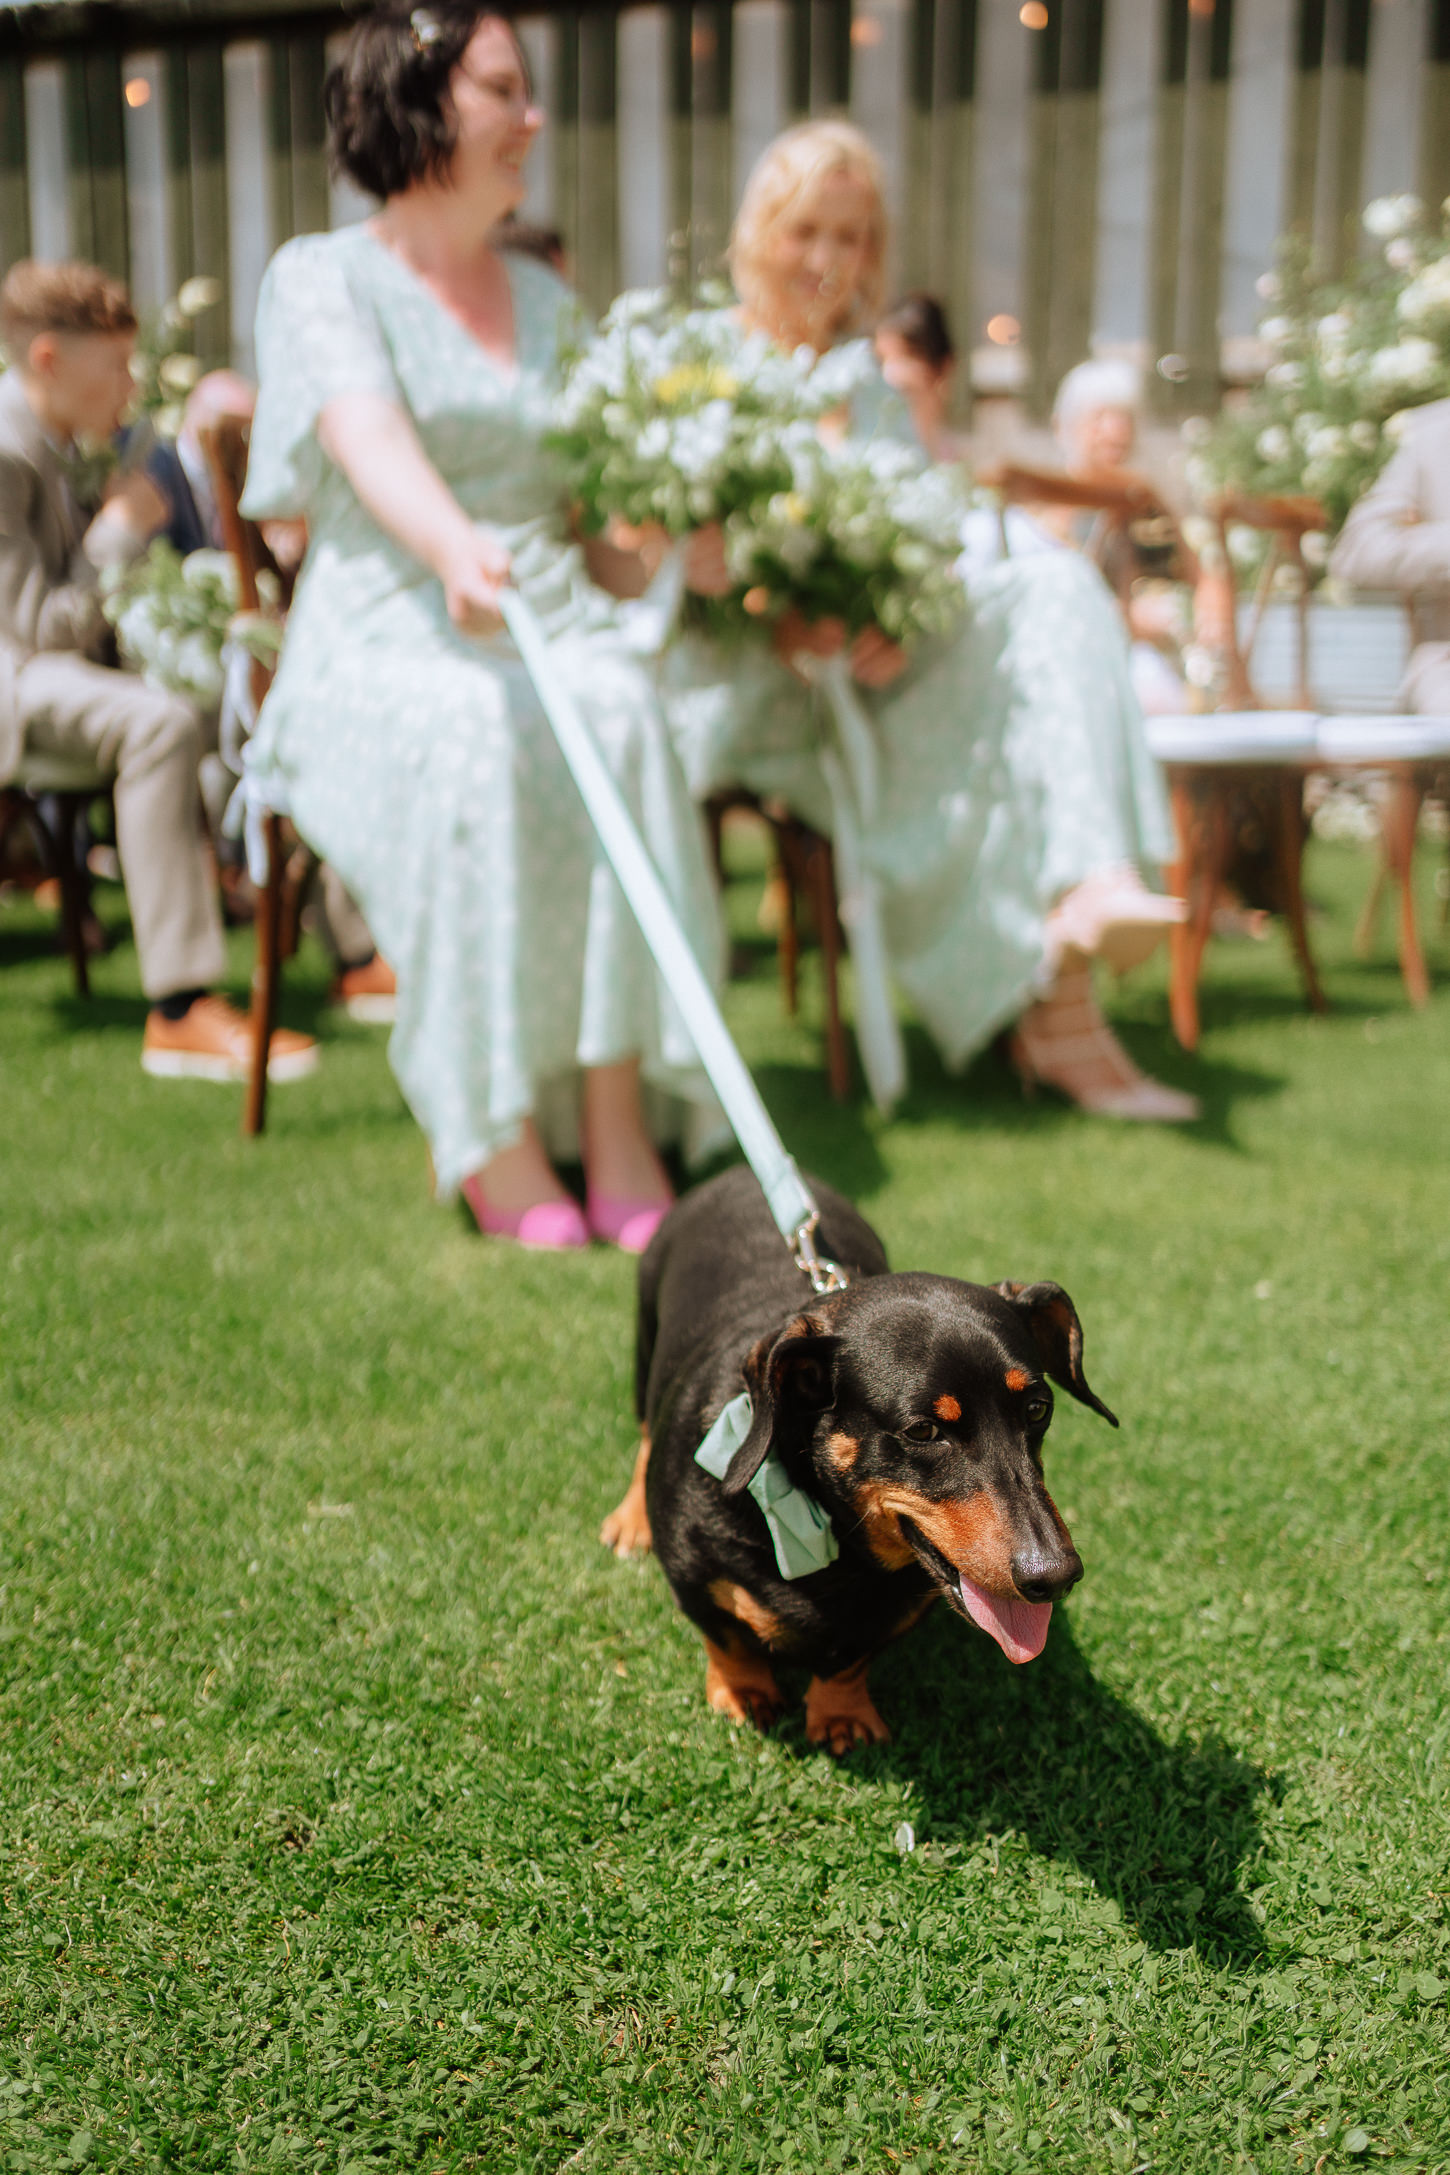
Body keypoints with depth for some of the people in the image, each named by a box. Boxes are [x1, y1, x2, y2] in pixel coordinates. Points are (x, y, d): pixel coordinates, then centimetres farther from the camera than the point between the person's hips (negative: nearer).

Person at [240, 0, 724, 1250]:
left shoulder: (546, 300, 22)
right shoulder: (322, 278, 4)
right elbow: (372, 444, -17)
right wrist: (456, 551, -39)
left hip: (547, 616, 4)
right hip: (384, 641, -3)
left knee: (619, 719, -31)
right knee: (472, 746, -37)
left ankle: (619, 1120, -33)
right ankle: (492, 1134, -31)